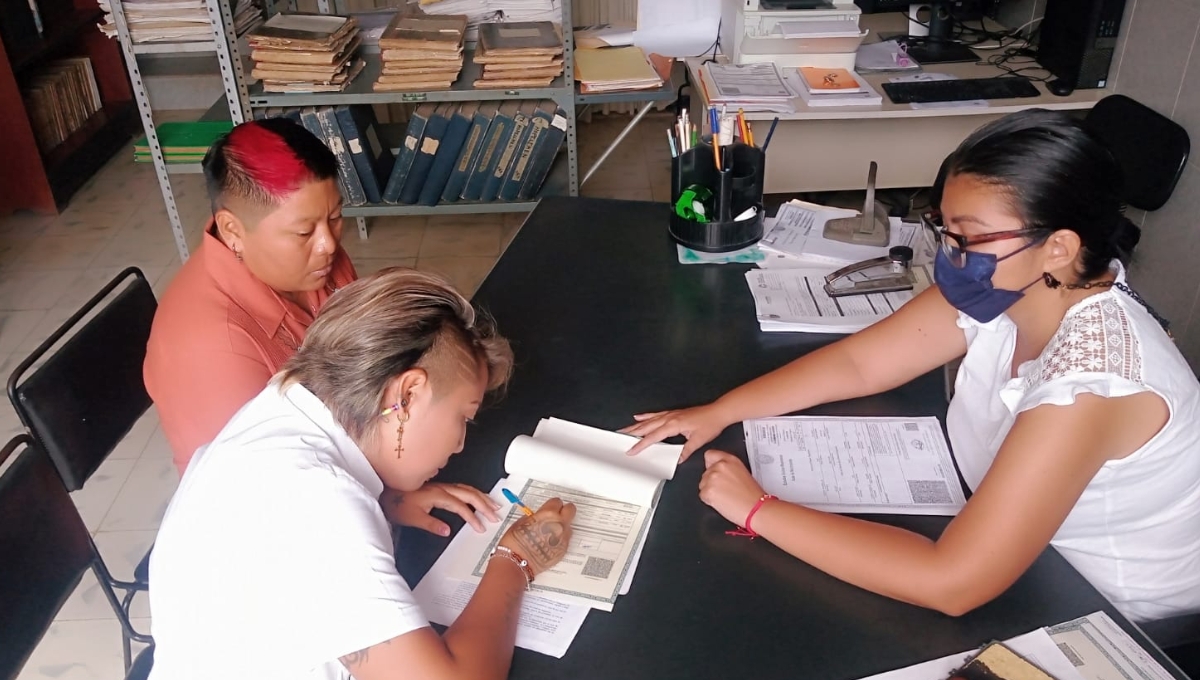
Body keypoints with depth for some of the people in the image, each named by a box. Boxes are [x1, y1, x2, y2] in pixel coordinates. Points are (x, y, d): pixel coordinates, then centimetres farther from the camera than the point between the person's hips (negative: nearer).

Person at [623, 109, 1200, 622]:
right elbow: (858, 360, -8)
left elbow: (951, 583, -38)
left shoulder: (1088, 380, -36)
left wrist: (757, 509, -35)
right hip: (1039, 568, 6)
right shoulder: (1007, 287, -16)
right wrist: (718, 413, -17)